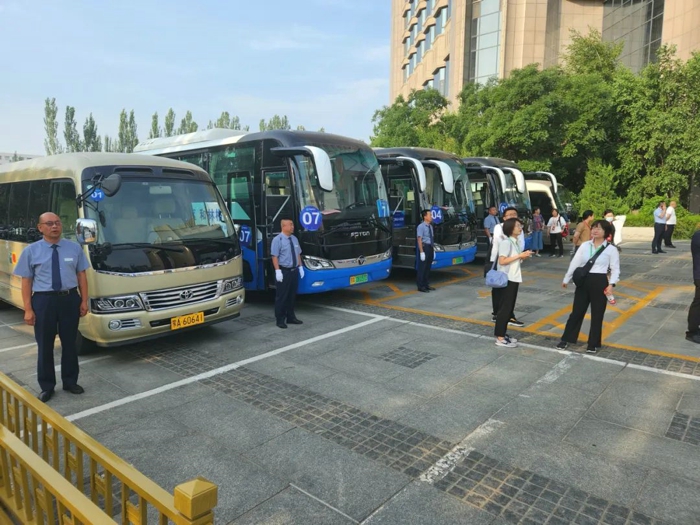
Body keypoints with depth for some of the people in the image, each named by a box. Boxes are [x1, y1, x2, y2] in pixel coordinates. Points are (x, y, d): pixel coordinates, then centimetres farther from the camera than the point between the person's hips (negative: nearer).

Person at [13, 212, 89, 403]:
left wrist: (84, 301, -2)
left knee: (70, 343, 14)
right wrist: (28, 309, -8)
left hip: (70, 299, 1)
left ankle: (70, 382, 31)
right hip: (43, 300, -1)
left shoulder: (75, 248, 3)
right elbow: (26, 281, -3)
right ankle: (47, 387, 25)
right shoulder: (31, 251, -1)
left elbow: (81, 275, 4)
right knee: (45, 346, 9)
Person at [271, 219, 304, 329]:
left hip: (294, 271, 7)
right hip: (284, 271, -7)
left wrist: (300, 267, 10)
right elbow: (275, 256, -14)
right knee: (281, 296, 1)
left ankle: (290, 317, 27)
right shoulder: (278, 240, -11)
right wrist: (278, 271, -20)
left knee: (292, 295, 15)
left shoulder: (295, 239, 9)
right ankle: (280, 320, 11)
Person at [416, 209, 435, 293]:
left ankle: (426, 285, 25)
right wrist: (421, 252, -20)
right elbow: (419, 240, -16)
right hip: (424, 247, -8)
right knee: (422, 267, -1)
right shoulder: (421, 226, -13)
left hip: (430, 248, 8)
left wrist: (433, 250, 14)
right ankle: (420, 286, 6)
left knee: (428, 267, 15)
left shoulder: (430, 226, 12)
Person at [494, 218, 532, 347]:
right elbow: (502, 261, -24)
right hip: (507, 279, -9)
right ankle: (500, 338, 0)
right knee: (505, 308, -6)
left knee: (509, 307, 12)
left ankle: (502, 334, 20)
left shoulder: (516, 242, 13)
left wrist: (523, 256, 0)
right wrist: (519, 256, -21)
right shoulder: (506, 242, -16)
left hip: (514, 278, 9)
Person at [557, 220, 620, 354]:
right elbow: (575, 263, 6)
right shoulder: (585, 245, 3)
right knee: (577, 312, 9)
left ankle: (593, 344, 22)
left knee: (597, 315, 8)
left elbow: (615, 269, -4)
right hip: (583, 281, 2)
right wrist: (566, 279, 10)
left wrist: (611, 284, -18)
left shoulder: (611, 249, -5)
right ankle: (566, 339, 21)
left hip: (599, 282, -2)